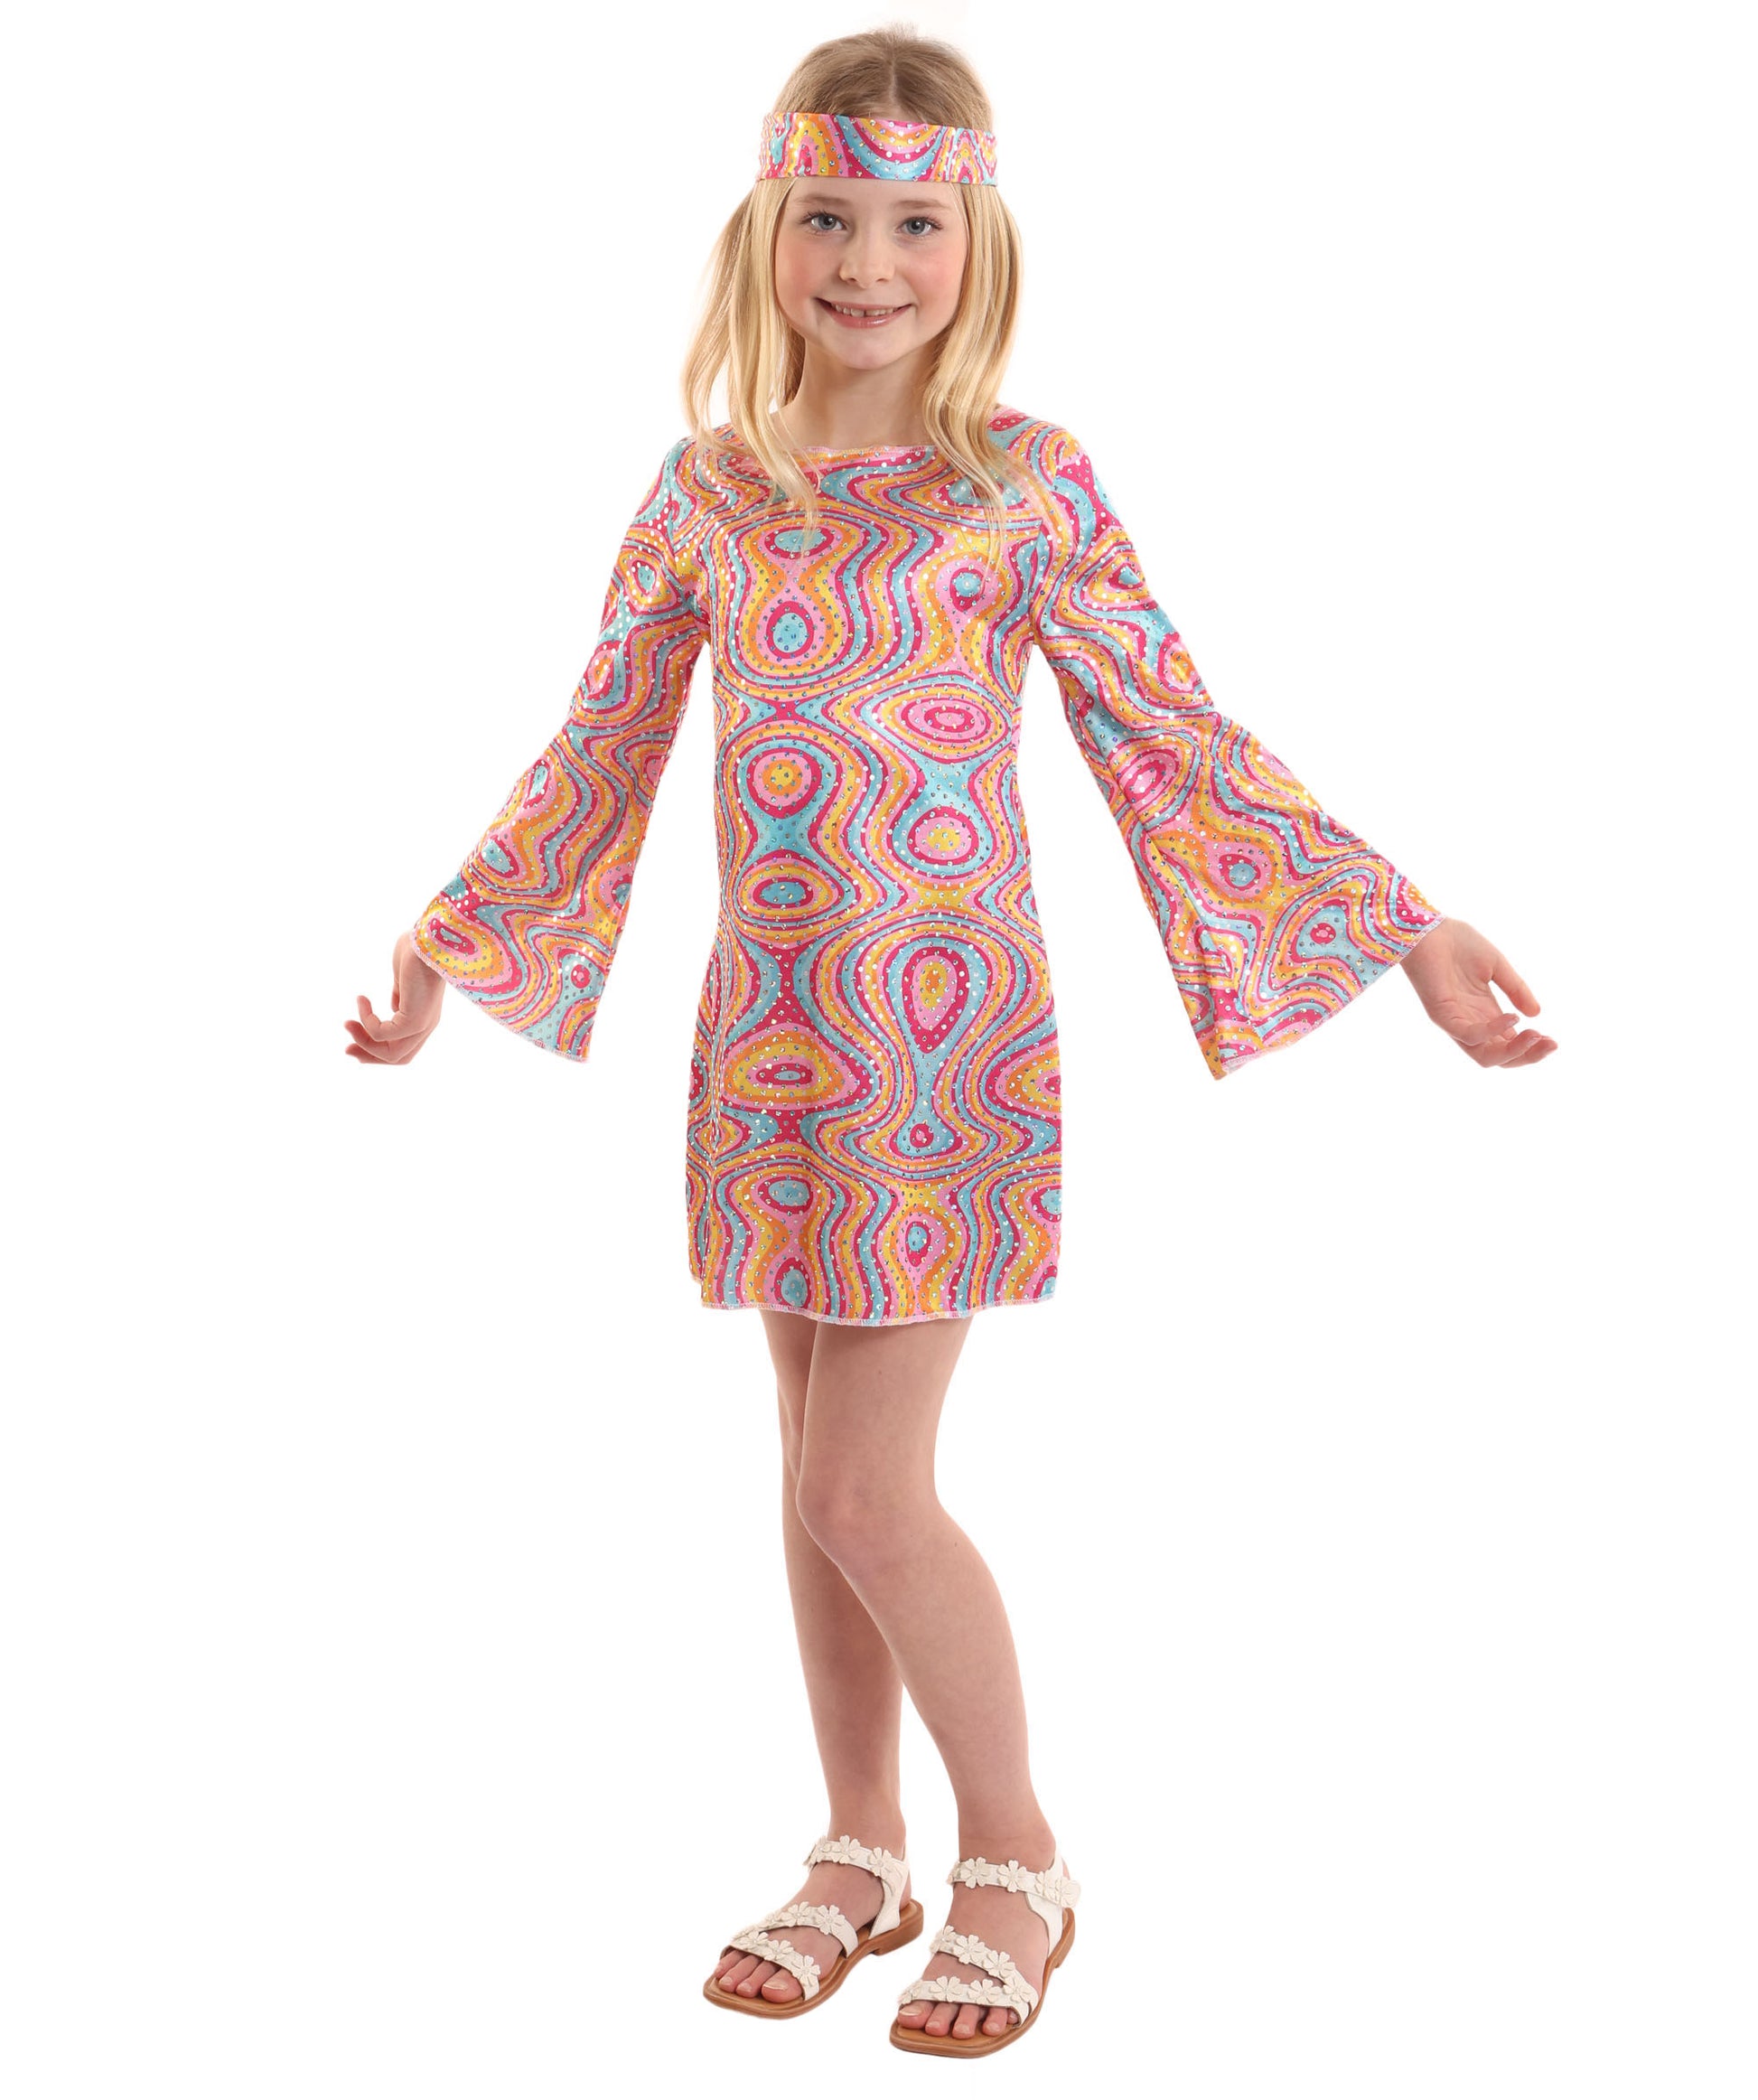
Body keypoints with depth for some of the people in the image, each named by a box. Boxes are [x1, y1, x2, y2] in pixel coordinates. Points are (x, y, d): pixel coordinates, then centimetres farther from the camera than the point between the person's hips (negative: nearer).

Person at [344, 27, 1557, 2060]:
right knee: (821, 1475, 13)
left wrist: (1407, 929, -6)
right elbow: (595, 759, 14)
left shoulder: (1024, 484, -5)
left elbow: (1180, 743, -3)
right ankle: (862, 1853, 32)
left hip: (945, 1037, -4)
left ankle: (1015, 1862, 19)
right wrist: (437, 954, 17)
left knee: (864, 1492, -4)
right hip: (767, 1037, 4)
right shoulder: (707, 491, 5)